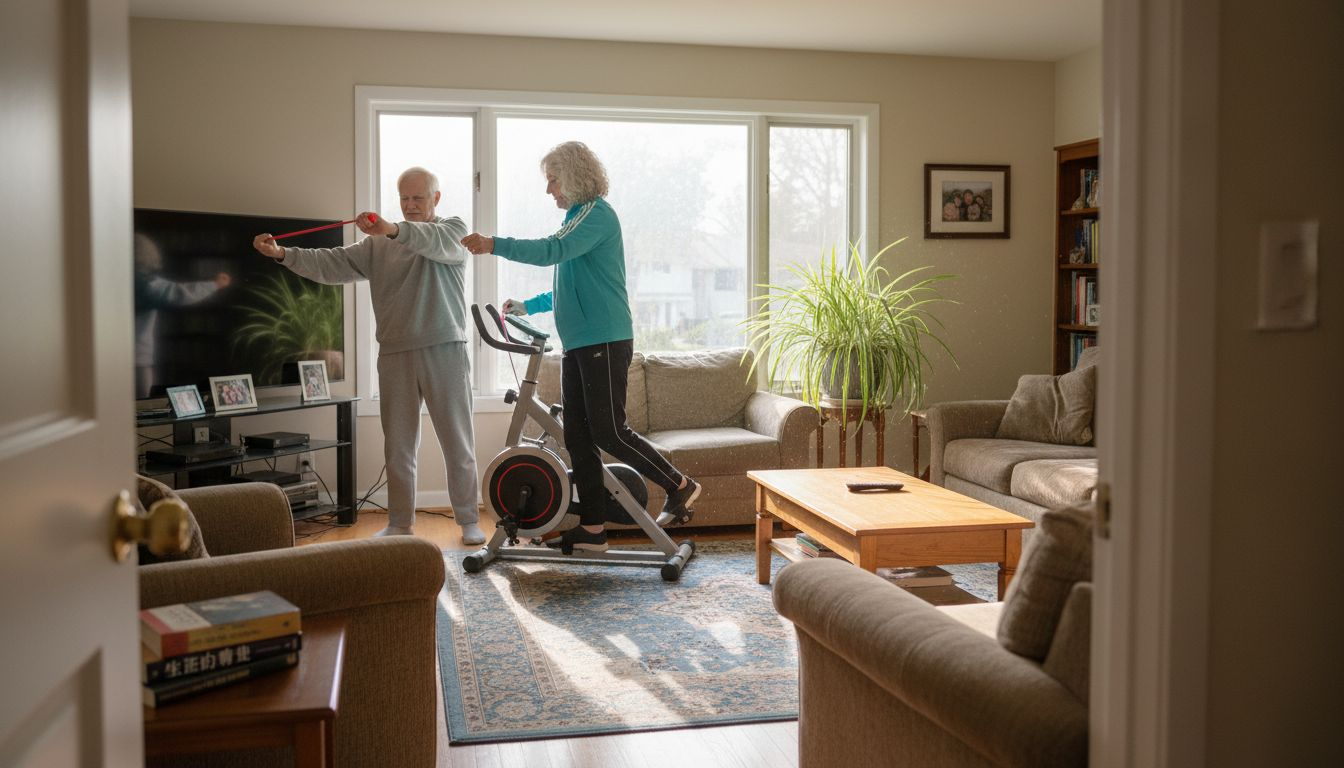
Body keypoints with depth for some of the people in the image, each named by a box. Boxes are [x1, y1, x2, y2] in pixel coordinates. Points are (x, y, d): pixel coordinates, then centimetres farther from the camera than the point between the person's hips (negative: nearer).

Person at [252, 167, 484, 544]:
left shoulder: (453, 230, 3)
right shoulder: (379, 244, 15)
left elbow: (438, 242, -21)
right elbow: (333, 264, 4)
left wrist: (394, 229, -39)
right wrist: (283, 254, -11)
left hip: (444, 351, -4)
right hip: (395, 355, 4)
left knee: (458, 443, 2)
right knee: (397, 446, 8)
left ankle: (469, 522, 11)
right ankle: (400, 523, 18)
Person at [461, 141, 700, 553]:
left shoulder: (596, 213, -9)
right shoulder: (579, 216, 21)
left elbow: (552, 250, -25)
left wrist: (494, 245, -23)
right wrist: (526, 306, 22)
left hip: (604, 341, -10)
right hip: (578, 343, 10)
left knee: (608, 431, -9)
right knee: (578, 435, 6)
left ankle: (679, 486, 8)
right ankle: (591, 528, 11)